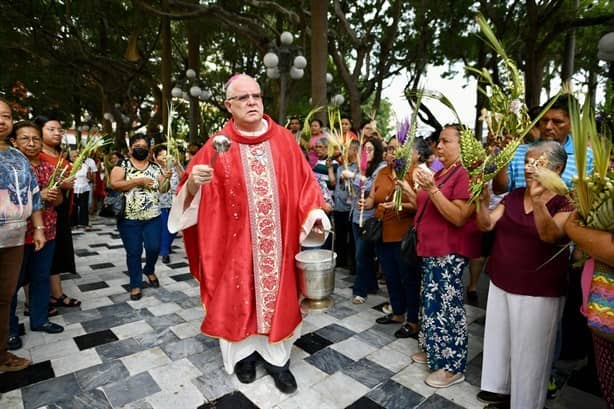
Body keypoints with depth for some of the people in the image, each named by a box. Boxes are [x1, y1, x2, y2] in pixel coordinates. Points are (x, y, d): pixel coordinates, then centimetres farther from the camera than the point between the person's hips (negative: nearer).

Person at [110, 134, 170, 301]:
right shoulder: (123, 165, 0)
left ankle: (149, 270, 35)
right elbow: (114, 184, -13)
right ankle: (135, 285, 21)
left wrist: (166, 179, -14)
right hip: (129, 218, -2)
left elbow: (163, 189, 6)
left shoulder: (155, 167, 8)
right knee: (133, 252, 5)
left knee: (154, 248, 3)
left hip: (153, 217, 2)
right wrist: (138, 181, -19)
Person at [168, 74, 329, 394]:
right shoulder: (218, 146, -5)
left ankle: (276, 358, 29)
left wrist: (315, 212, -10)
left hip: (276, 240, 2)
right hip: (237, 240, -1)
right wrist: (193, 183, -29)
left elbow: (303, 182, 3)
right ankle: (244, 352, 35)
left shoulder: (284, 140, 1)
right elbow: (192, 192, -7)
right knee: (239, 295, 12)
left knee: (277, 293, 11)